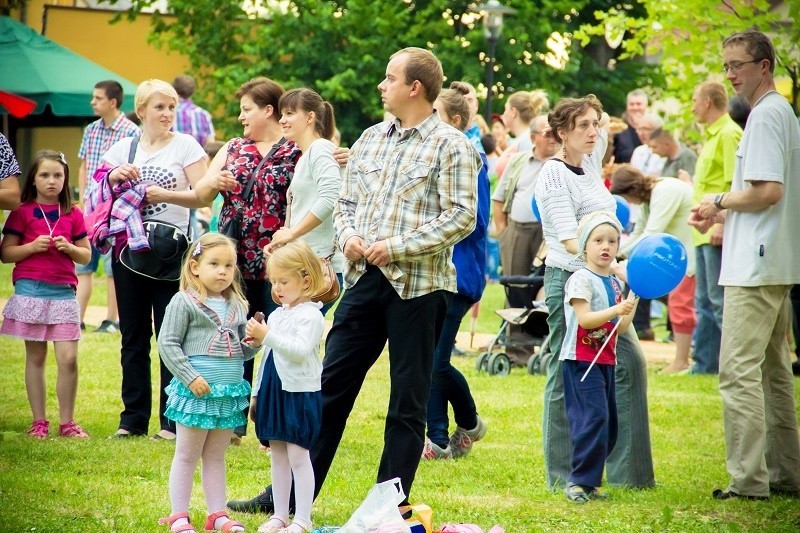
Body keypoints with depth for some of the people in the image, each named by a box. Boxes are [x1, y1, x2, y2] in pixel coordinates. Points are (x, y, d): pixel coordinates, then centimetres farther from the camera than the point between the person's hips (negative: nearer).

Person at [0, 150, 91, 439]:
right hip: (30, 290, -1)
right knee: (35, 358, 4)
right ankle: (39, 422, 10)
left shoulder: (73, 214, 9)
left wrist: (69, 248, -7)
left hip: (63, 292, 1)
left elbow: (86, 255, 12)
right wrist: (32, 247, -14)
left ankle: (67, 422, 4)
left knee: (68, 359, -5)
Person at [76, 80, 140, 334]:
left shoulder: (130, 132, -8)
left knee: (113, 267, -1)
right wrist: (83, 200, 8)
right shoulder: (91, 130, 12)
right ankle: (77, 318, 7)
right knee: (82, 265, 5)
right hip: (89, 209, 6)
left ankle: (112, 320, 5)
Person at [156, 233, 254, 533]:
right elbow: (168, 344, -10)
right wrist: (190, 377, -16)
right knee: (187, 456, 4)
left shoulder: (237, 306, 11)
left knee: (215, 457, 14)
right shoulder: (184, 302, -7)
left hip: (229, 393, 5)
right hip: (196, 392, -5)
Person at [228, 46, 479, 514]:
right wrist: (348, 235, -2)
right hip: (365, 279, 6)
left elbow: (461, 216, -14)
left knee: (408, 401, 3)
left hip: (418, 284, -6)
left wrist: (397, 246, -16)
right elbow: (346, 201, 20)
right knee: (330, 386, 7)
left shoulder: (451, 146, -7)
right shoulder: (371, 140, 13)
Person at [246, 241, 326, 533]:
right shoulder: (276, 316, 15)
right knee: (278, 456, 11)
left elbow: (300, 350, -24)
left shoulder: (310, 316, -10)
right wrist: (257, 393, 21)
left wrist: (268, 336, -29)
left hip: (300, 394, -8)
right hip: (274, 393, 8)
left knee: (298, 456, -6)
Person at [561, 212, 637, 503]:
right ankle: (580, 481, -14)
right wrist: (616, 310, -29)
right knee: (593, 419, -18)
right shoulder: (581, 279, -10)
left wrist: (630, 309, 0)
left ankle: (588, 481, 15)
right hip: (581, 361, -9)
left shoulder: (615, 284, 14)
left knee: (609, 425, 9)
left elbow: (619, 329, 15)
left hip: (606, 361, 9)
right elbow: (584, 318, -21)